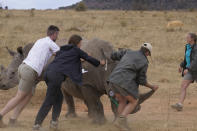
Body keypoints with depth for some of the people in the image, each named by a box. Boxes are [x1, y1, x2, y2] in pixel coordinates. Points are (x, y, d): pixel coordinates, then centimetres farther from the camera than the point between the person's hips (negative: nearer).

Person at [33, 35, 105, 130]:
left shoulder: (62, 50, 29)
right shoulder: (76, 50, 13)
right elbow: (88, 58, 21)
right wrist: (99, 63, 39)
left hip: (48, 73, 7)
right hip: (57, 75, -7)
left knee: (59, 97, 20)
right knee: (48, 101, -6)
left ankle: (54, 121, 11)